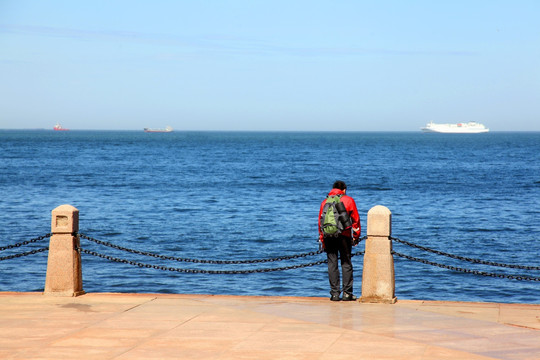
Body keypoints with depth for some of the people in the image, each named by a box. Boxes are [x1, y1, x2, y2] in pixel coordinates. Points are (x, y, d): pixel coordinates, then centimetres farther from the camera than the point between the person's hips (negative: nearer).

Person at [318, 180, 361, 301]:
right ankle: (347, 293, 1)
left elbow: (320, 222, 14)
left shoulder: (325, 202, 13)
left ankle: (335, 293, 0)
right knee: (346, 263, 3)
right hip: (344, 236, -2)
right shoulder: (349, 200, 6)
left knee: (332, 264, 3)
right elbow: (356, 220, 6)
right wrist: (356, 236, 14)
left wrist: (322, 240, 19)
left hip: (328, 236, 2)